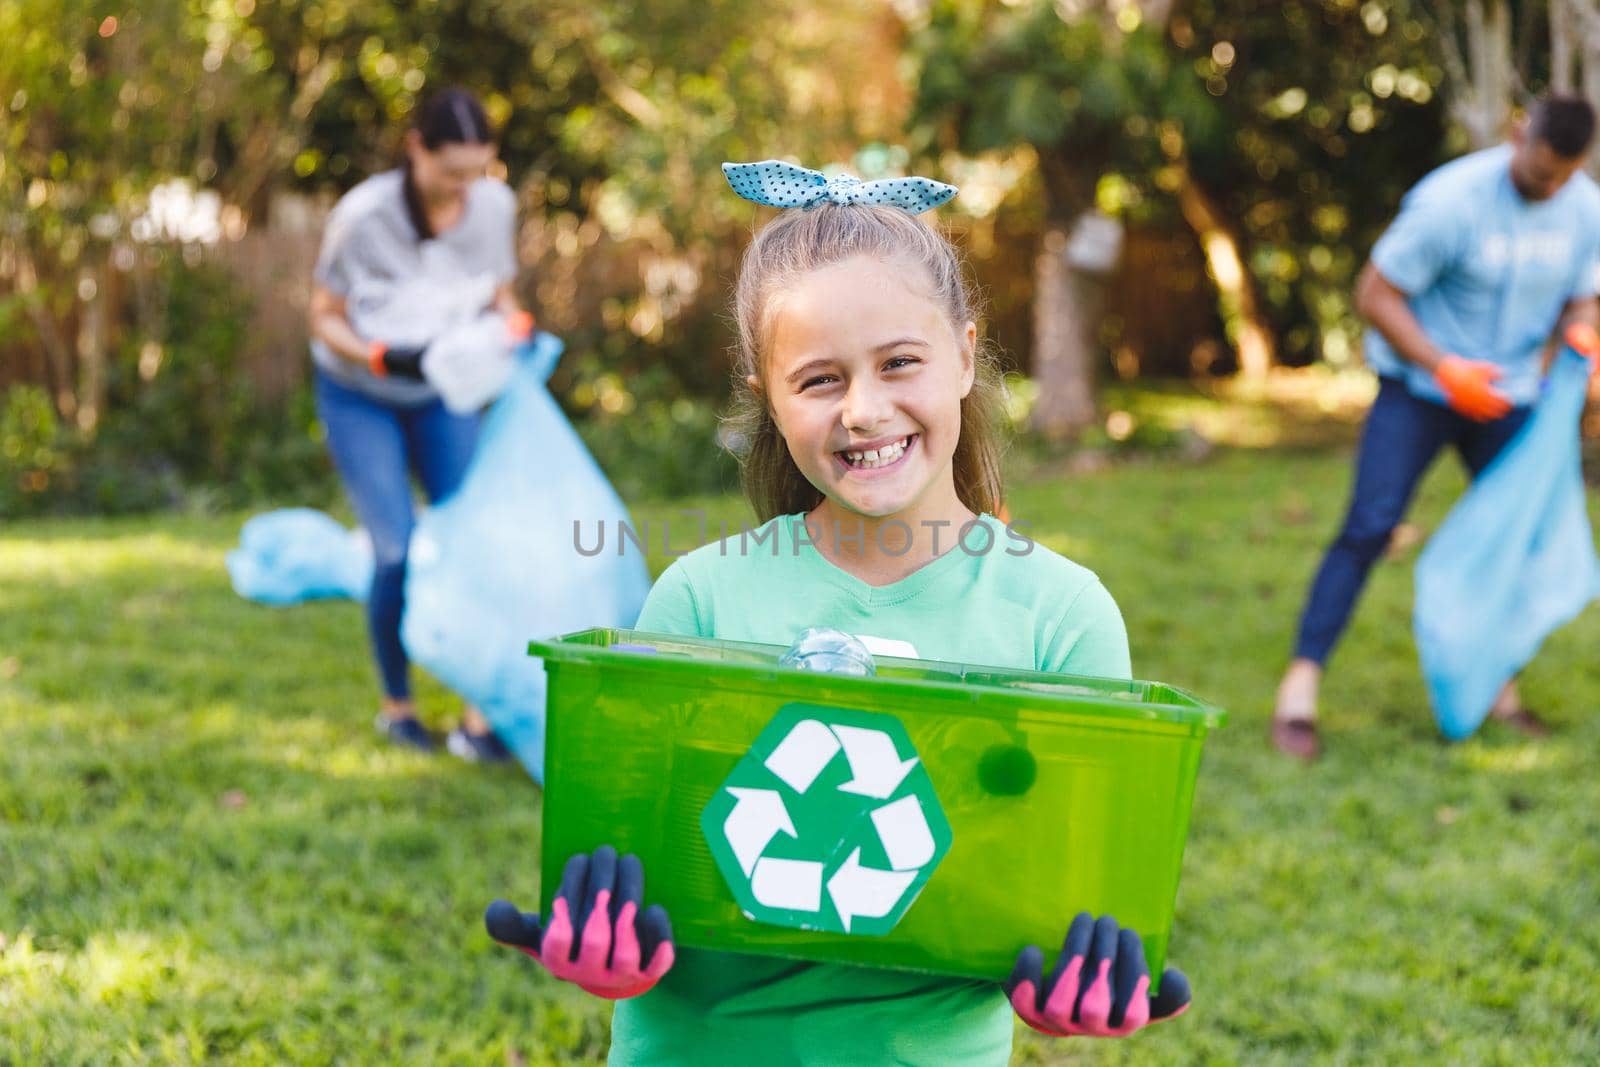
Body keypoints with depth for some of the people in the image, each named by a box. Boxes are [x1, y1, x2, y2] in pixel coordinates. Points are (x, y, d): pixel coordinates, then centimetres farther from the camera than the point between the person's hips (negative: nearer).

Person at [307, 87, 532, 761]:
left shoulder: (494, 206, -14)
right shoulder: (364, 216, -26)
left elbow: (500, 296, 2)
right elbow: (324, 319, -15)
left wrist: (517, 327, -20)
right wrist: (383, 358, -34)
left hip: (442, 394, 4)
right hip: (359, 399, -4)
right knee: (399, 553, -13)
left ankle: (479, 719, -7)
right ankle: (395, 702, 12)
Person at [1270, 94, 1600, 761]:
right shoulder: (1451, 200, -21)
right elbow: (1375, 294, -17)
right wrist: (1445, 369, -25)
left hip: (1507, 398, 5)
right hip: (1418, 390, -5)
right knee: (1368, 528, -14)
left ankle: (1498, 686, 20)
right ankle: (1300, 689, -12)